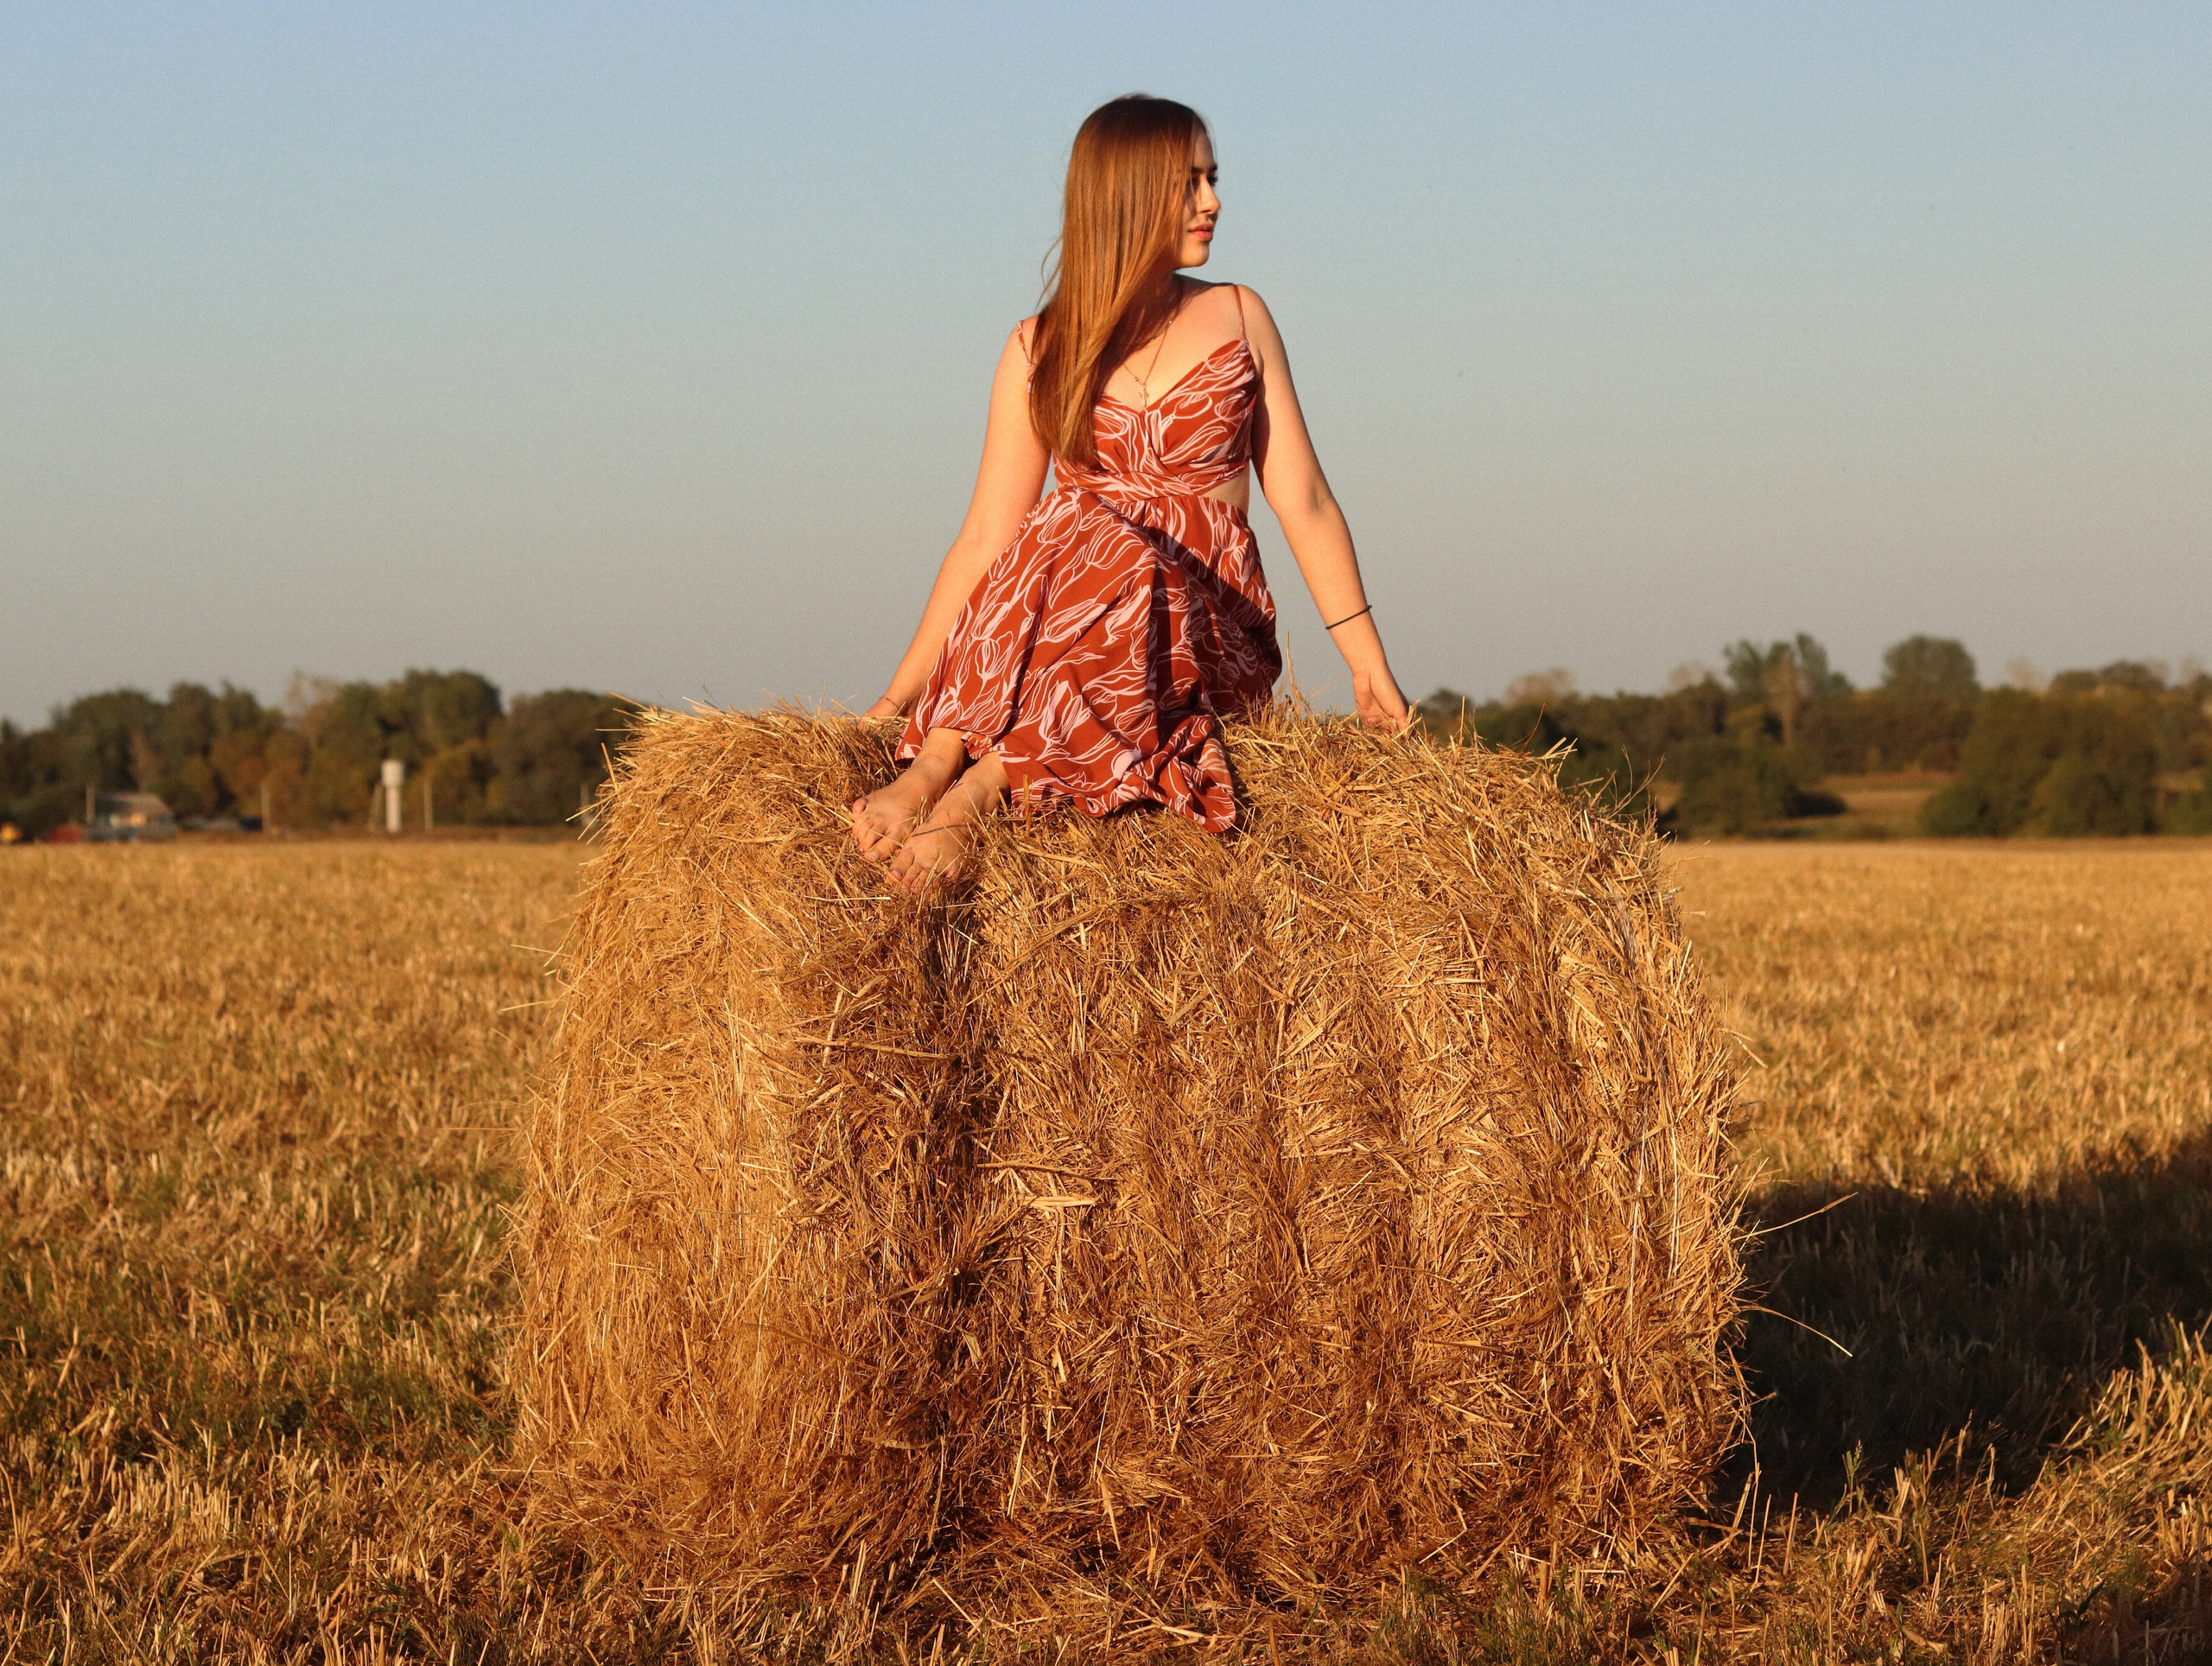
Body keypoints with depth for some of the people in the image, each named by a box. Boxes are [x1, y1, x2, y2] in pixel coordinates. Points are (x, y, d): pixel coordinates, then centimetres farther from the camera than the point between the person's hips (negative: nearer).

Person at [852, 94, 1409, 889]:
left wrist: (1369, 665, 1)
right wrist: (898, 696, -2)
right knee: (1073, 534, -36)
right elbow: (986, 539, 5)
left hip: (1212, 632, 0)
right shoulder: (1039, 349, 8)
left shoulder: (1238, 318, 10)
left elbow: (1302, 498, 8)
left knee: (1122, 555, -36)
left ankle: (967, 788, -41)